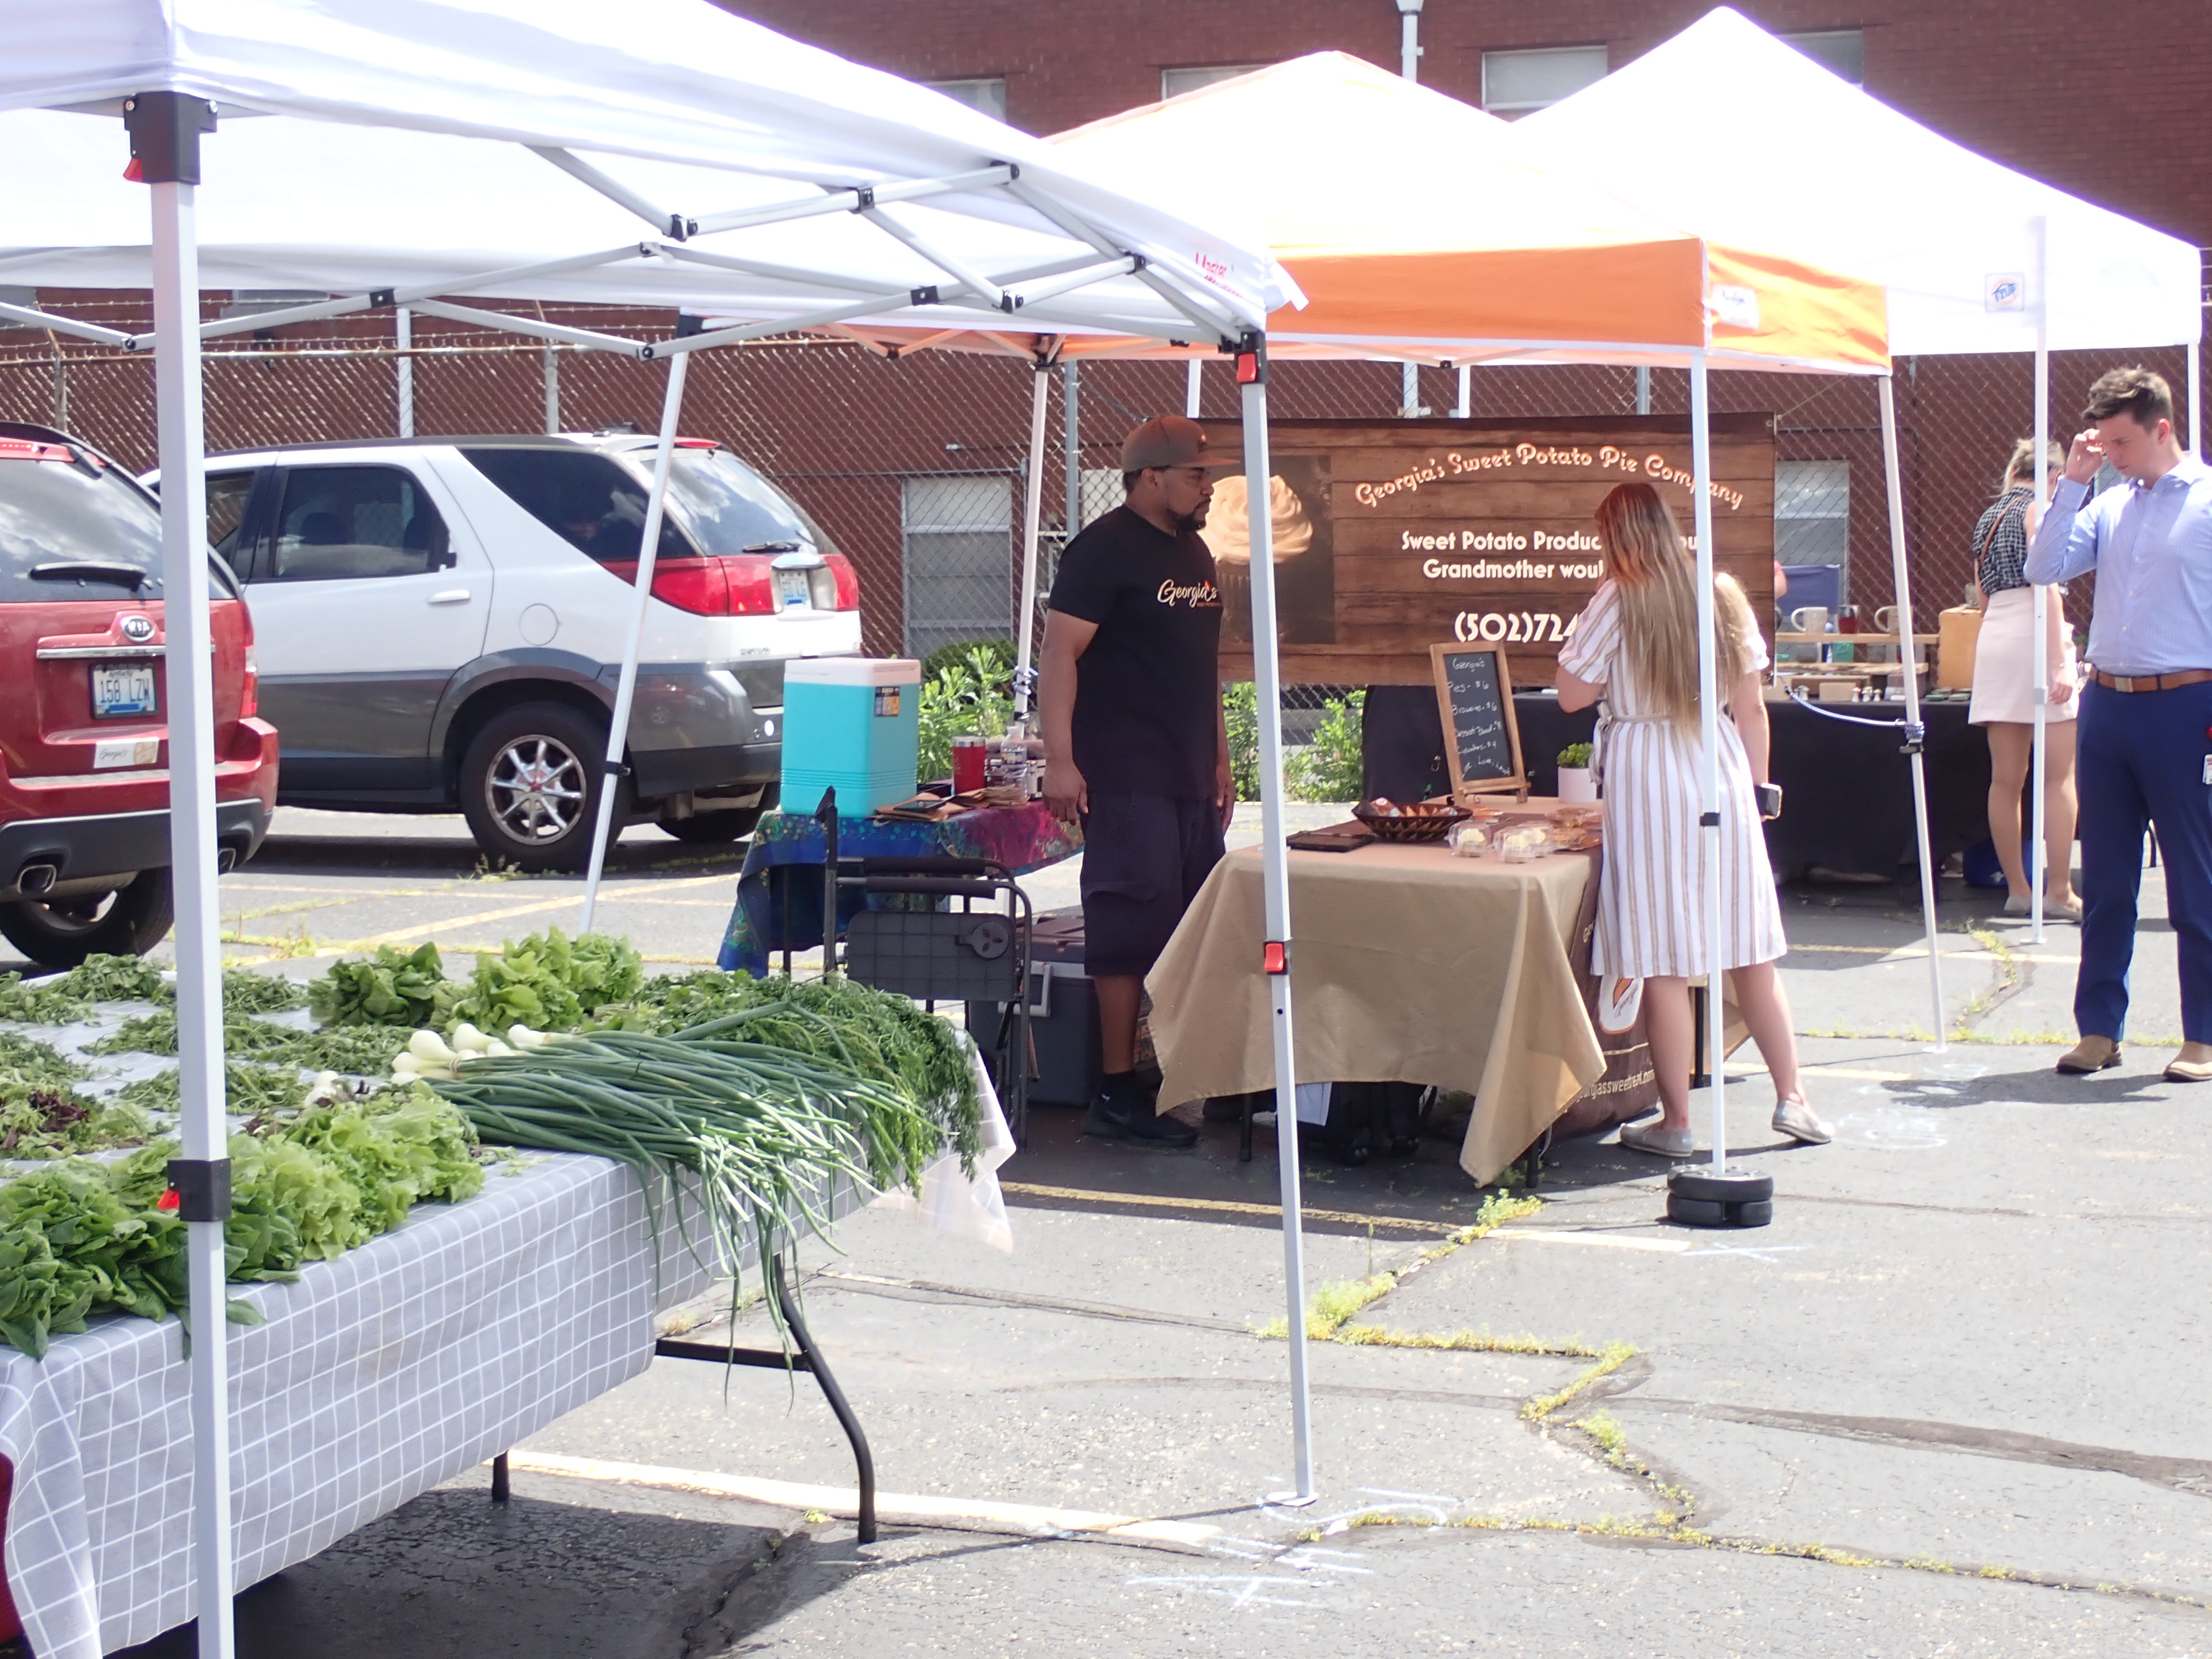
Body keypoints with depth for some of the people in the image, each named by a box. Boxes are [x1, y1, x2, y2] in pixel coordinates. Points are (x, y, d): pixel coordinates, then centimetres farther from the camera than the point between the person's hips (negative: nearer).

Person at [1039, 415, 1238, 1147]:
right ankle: (1118, 1093, -5)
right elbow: (1060, 654, -16)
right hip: (1127, 778, -9)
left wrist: (1221, 760, 23)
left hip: (1190, 780, 9)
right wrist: (1060, 761, -23)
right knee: (1133, 925, -9)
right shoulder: (1105, 550, -10)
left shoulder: (1193, 553, 17)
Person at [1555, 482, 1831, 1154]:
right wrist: (1756, 785, 16)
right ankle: (1792, 1096, 16)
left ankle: (1676, 1122, 4)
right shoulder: (1724, 595, 6)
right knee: (1750, 950, 12)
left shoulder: (1618, 600, -8)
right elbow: (1752, 707, 8)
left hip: (1645, 777, -4)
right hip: (1721, 771, 4)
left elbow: (1572, 694, -5)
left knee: (1663, 961, 0)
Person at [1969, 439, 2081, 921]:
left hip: (1992, 639, 7)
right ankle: (2059, 891, -7)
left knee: (2006, 778, 7)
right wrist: (2059, 659, -19)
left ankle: (2017, 889, 10)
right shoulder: (2038, 507, -1)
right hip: (2034, 636, -7)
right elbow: (2046, 583, -13)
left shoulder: (1987, 519, 21)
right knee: (2059, 775, -4)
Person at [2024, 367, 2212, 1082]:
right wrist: (2072, 483, -1)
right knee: (2105, 880, 10)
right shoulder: (2109, 507, 11)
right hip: (2107, 702, 5)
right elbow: (2043, 569, 4)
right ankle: (2099, 1028, 18)